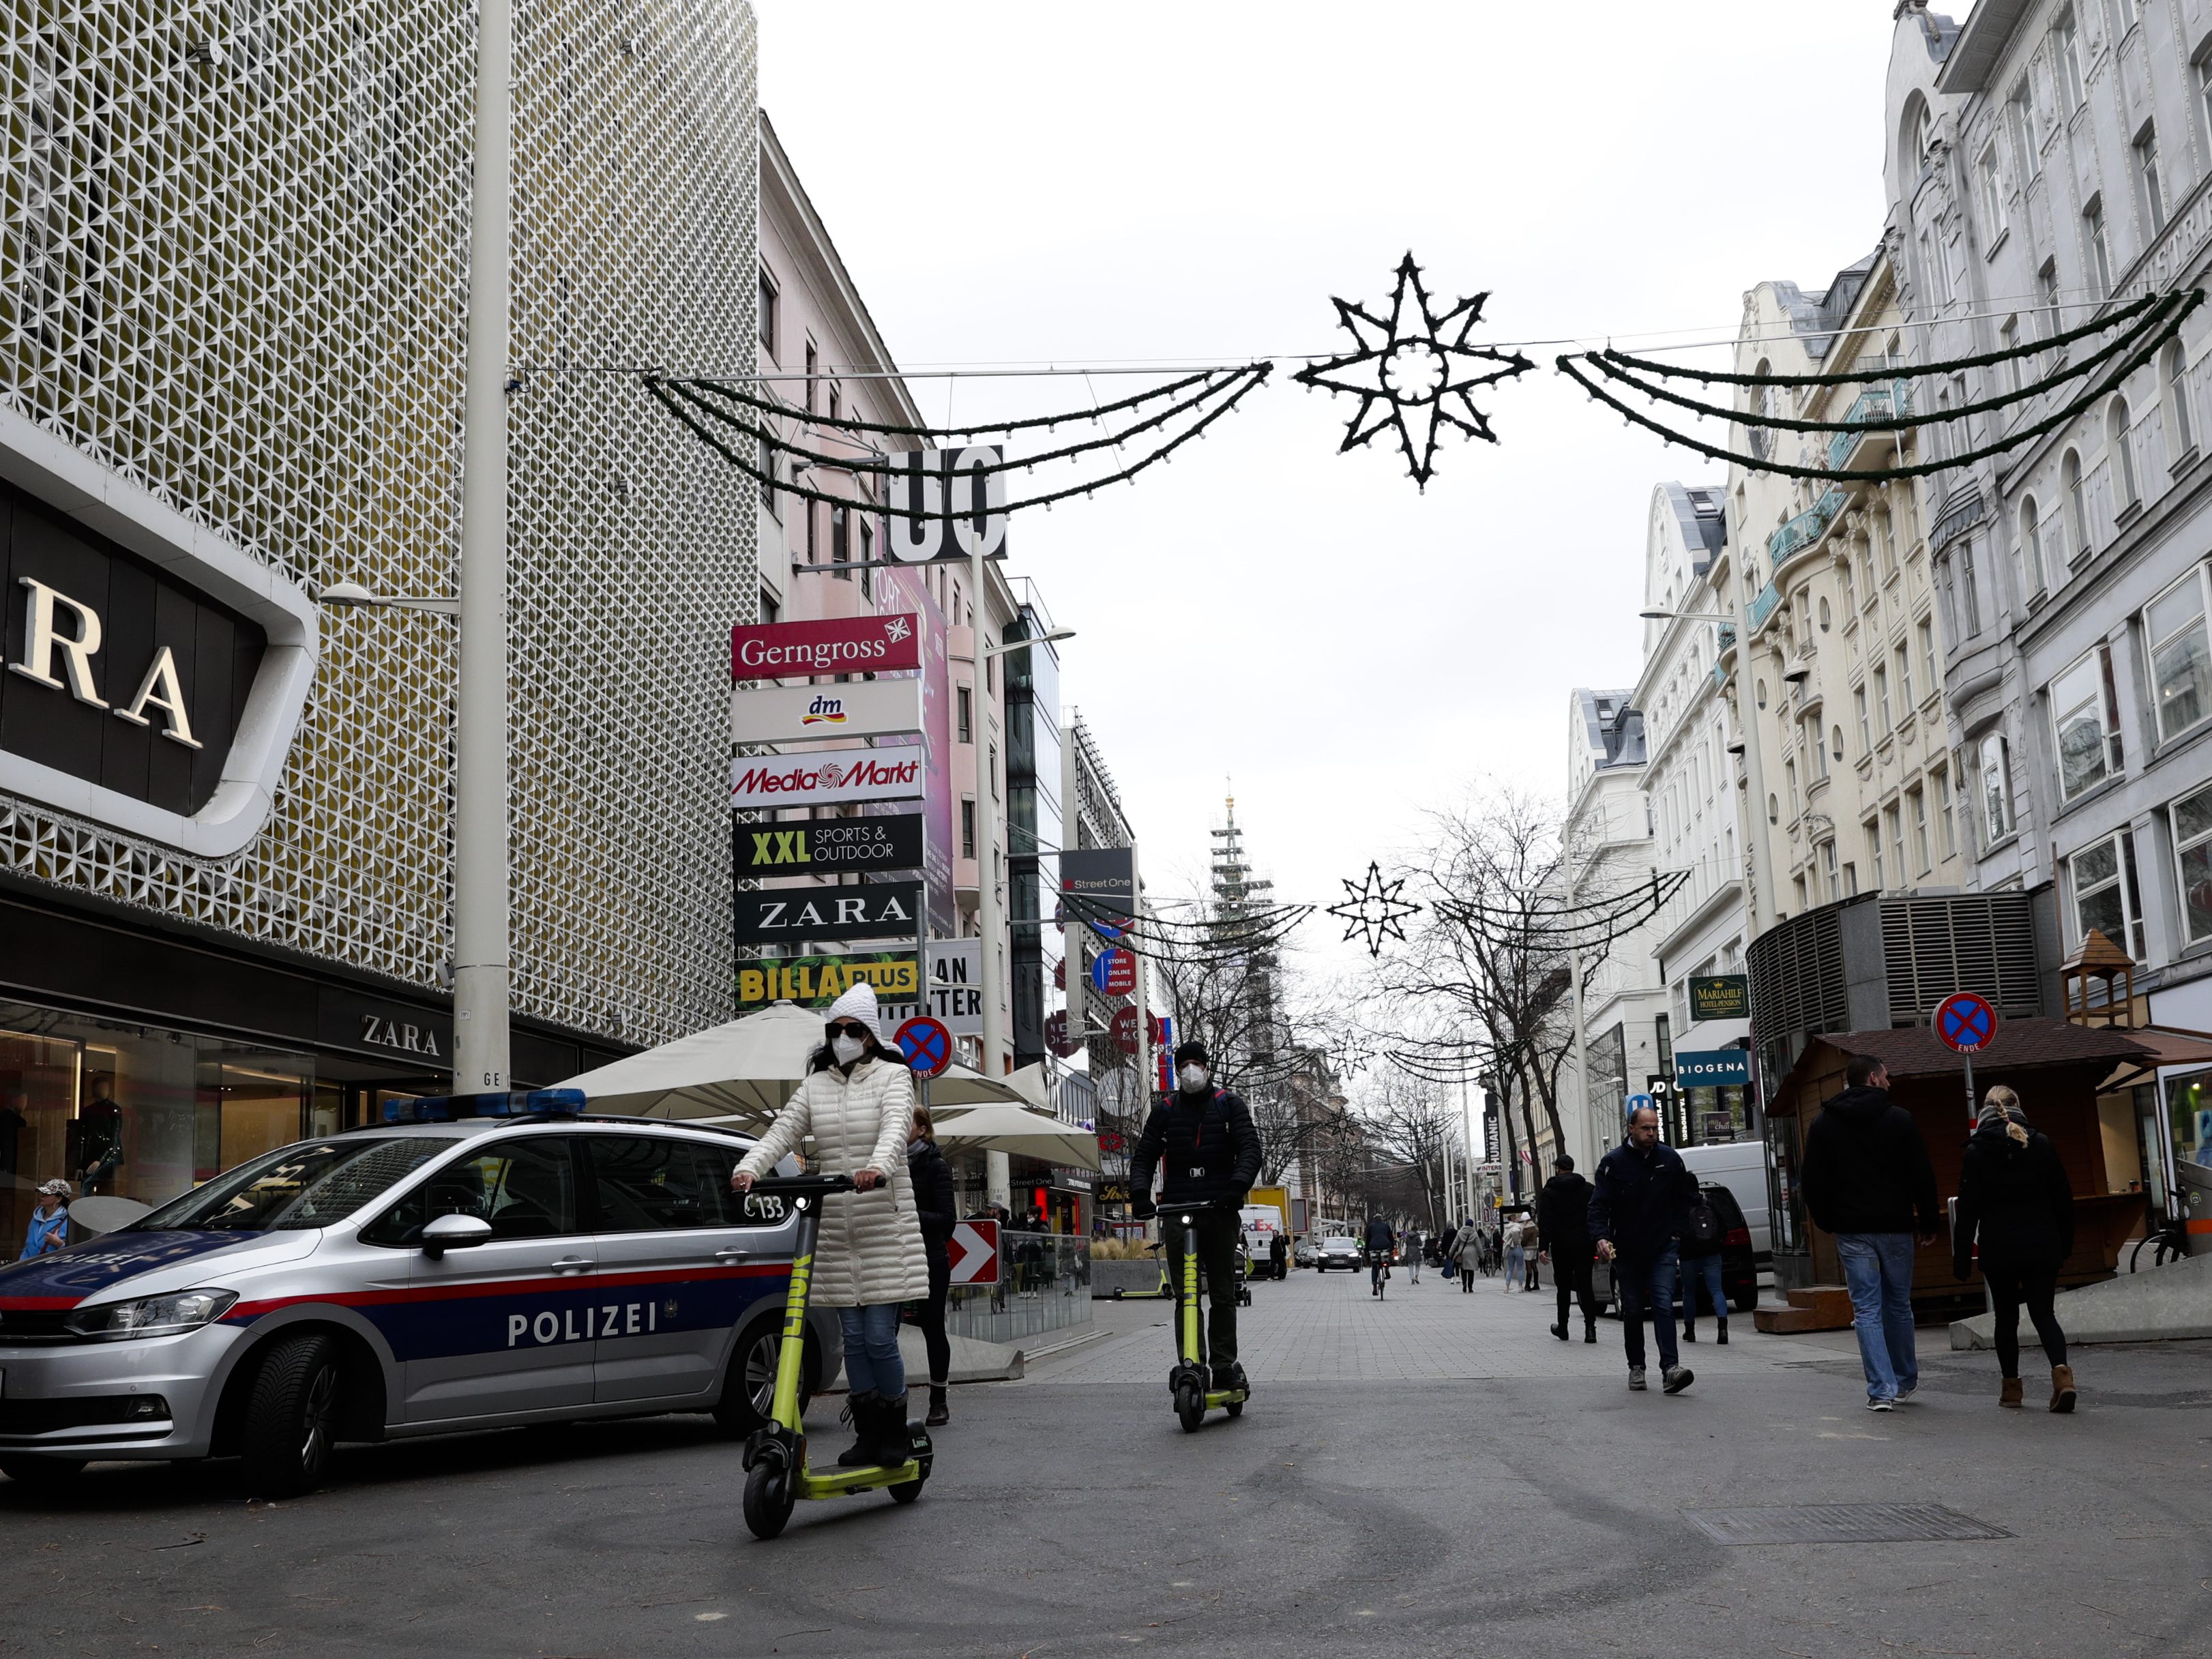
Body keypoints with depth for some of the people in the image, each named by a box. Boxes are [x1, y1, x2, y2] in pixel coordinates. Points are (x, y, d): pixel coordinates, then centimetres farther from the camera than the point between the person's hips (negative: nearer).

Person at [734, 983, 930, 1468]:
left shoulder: (892, 1076, 1)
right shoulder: (815, 1087, 12)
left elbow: (896, 1126, -18)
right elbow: (780, 1133, -1)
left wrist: (877, 1166, -39)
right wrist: (747, 1169, -21)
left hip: (885, 1230, -4)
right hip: (834, 1233, 4)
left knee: (880, 1339, -5)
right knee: (854, 1339, 7)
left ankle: (895, 1434, 9)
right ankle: (867, 1434, 16)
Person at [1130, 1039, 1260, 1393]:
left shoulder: (1230, 1105, 8)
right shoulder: (1164, 1109, 12)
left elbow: (1250, 1150, -2)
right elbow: (1144, 1156, 9)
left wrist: (1237, 1186, -19)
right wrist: (1140, 1194, -9)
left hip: (1220, 1211, -1)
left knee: (1223, 1295, 3)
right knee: (1186, 1296, -3)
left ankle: (1225, 1365, 9)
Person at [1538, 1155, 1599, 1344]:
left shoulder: (1549, 1192, -3)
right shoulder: (1588, 1189, 6)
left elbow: (1545, 1222, -9)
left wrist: (1544, 1247, -9)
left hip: (1561, 1246, -2)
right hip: (1584, 1244, 2)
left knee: (1563, 1287, 10)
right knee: (1585, 1285, 0)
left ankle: (1563, 1327, 18)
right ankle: (1590, 1327, -13)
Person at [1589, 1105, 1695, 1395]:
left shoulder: (1670, 1159, 2)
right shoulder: (1613, 1162, -6)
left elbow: (1682, 1199, 14)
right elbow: (1598, 1205, -11)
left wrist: (1676, 1231, 3)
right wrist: (1601, 1237, -26)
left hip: (1662, 1249, 0)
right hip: (1627, 1250, 0)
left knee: (1664, 1305, -14)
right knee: (1632, 1311, 8)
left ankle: (1670, 1368, -21)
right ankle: (1636, 1367, 21)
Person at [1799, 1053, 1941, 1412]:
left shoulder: (1823, 1124, 3)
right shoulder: (1900, 1119, -2)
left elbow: (1811, 1181, 3)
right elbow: (1923, 1177, -2)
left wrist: (1826, 1221, 13)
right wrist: (1929, 1222, 6)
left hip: (1852, 1231, 0)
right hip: (1896, 1227, 0)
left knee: (1867, 1310, 0)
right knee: (1899, 1305, 15)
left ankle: (1882, 1390, -7)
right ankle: (1905, 1380, 27)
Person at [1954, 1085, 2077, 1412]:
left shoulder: (1976, 1151, -5)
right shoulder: (2041, 1144, 2)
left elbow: (1968, 1209, -6)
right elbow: (2063, 1199, 5)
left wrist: (1962, 1258, -1)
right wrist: (2065, 1246, 14)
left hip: (1999, 1248, -1)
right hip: (2042, 1246, 2)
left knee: (2006, 1316, 11)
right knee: (2043, 1312, 6)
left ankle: (2011, 1385, 14)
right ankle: (2061, 1370, -16)